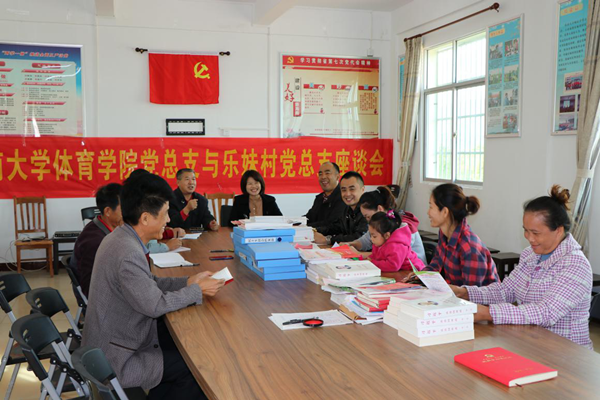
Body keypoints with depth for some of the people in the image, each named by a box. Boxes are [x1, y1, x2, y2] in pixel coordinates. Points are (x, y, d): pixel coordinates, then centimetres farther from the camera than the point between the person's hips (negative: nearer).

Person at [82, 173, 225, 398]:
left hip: (113, 339, 9)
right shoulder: (128, 254, -30)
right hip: (116, 358, -9)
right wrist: (198, 290, -11)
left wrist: (188, 282, 1)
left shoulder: (122, 237, 0)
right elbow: (155, 305, -23)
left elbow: (149, 285, 9)